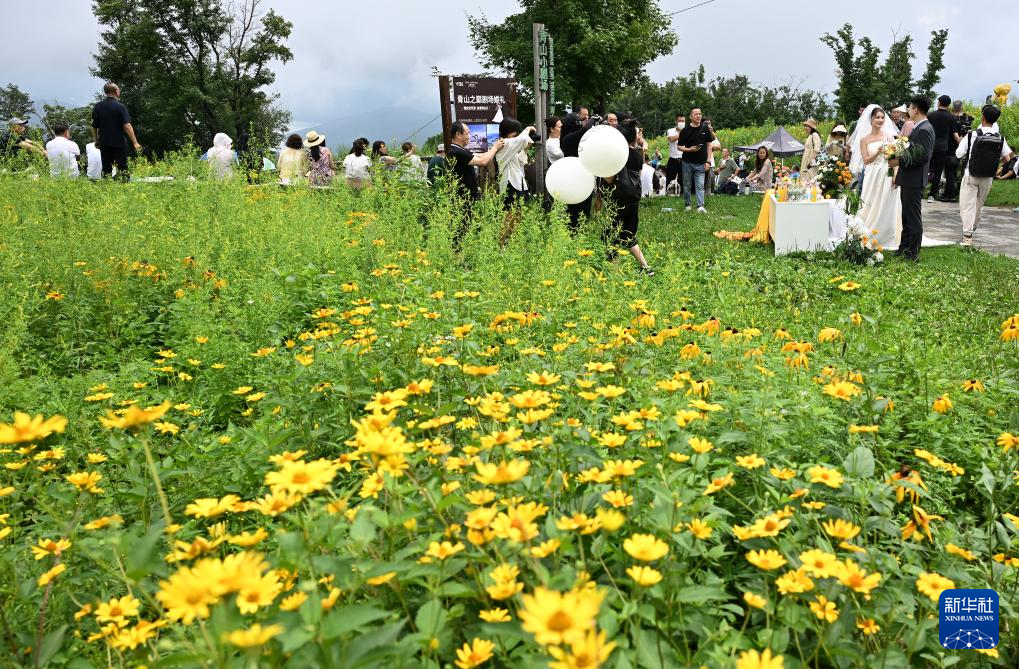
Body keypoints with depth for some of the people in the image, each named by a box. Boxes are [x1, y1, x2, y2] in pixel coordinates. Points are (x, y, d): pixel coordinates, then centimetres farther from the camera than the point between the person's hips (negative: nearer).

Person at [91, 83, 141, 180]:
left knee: (106, 169, 10)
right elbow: (127, 126, -18)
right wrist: (135, 142, -17)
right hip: (119, 143, -5)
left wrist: (96, 141, 21)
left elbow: (94, 126, 10)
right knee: (122, 168, -2)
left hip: (104, 143, 5)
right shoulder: (120, 106, -10)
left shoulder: (97, 106, 6)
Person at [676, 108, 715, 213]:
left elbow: (709, 145, 7)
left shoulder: (705, 128, 4)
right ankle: (688, 205, 19)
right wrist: (689, 149, -16)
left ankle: (700, 206, -13)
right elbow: (679, 147, 0)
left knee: (700, 185, -7)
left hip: (700, 163, 0)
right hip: (687, 162, 0)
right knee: (687, 186, 7)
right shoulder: (685, 130, -1)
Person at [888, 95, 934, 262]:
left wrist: (900, 161, -20)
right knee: (907, 216, 18)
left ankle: (913, 254, 4)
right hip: (909, 180, 10)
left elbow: (923, 155, -23)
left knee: (913, 218, -3)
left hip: (914, 181, -10)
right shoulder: (920, 127, 14)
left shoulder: (924, 129, -17)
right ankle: (904, 248, 28)